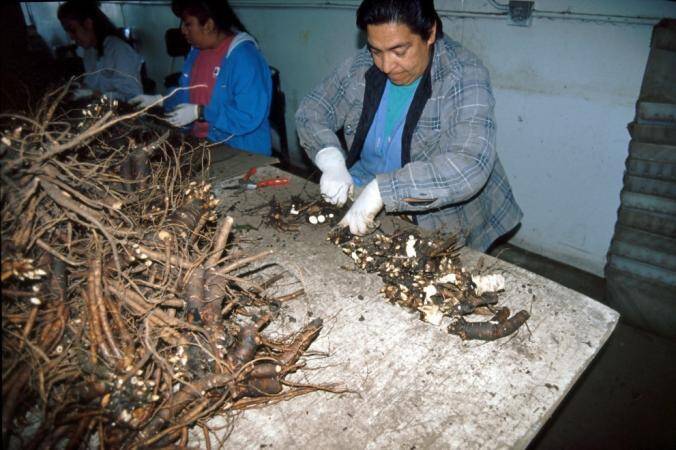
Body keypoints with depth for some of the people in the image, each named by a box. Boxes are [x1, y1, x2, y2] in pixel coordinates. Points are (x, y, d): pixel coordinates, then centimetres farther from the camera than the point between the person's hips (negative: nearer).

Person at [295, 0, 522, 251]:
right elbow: (310, 112, 2)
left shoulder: (465, 77, -20)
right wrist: (331, 161, -17)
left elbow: (470, 167, -32)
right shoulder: (361, 66, -4)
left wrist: (381, 189, -40)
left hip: (436, 227, -3)